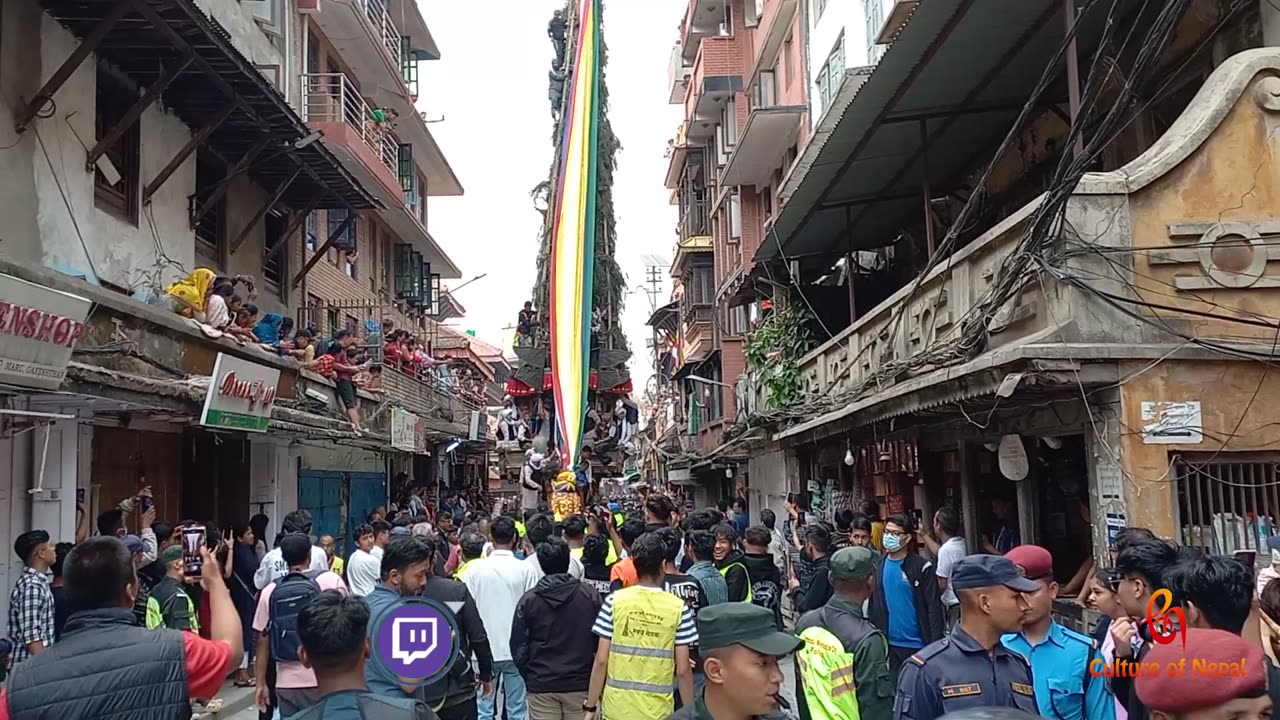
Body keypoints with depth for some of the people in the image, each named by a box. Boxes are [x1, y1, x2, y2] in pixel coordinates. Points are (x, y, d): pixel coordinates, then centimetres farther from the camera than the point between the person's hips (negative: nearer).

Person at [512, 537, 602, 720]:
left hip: (541, 686, 0)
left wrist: (529, 677, 12)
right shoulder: (590, 595, -6)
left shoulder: (528, 600, -5)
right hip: (581, 684, 0)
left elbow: (518, 646, -2)